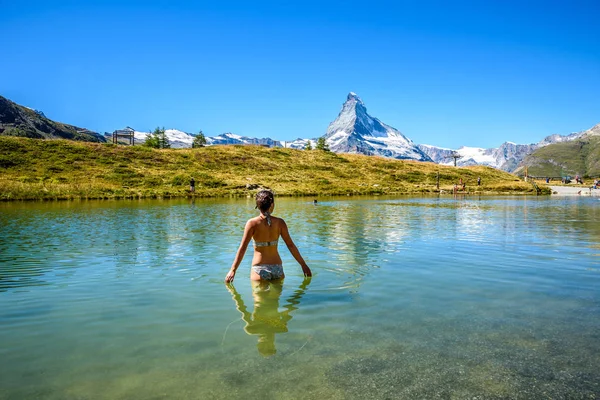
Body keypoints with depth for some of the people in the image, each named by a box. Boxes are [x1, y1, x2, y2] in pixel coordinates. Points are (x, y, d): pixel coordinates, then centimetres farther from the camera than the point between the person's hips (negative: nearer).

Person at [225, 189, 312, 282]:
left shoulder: (252, 223, -8)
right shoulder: (280, 222, -2)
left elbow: (242, 248, -10)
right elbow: (291, 245, 1)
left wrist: (233, 270, -5)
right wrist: (303, 265, 10)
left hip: (259, 269, -2)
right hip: (277, 268, 2)